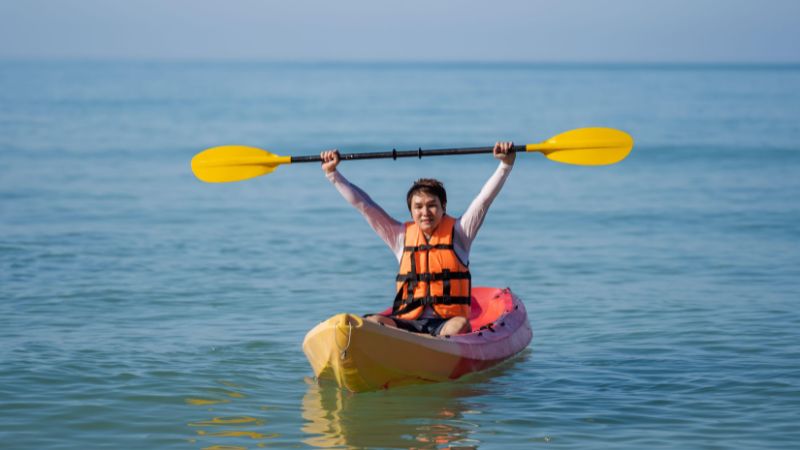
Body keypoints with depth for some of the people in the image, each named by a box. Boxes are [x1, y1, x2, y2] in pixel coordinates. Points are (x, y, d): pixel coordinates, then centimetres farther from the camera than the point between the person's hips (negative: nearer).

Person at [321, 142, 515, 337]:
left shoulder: (458, 233, 10)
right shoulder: (401, 236, 15)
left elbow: (485, 197, 2)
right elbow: (364, 205, 14)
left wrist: (506, 163, -9)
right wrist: (332, 173, 12)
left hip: (447, 323, -2)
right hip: (407, 323, 2)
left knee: (461, 324, -36)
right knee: (374, 322, -29)